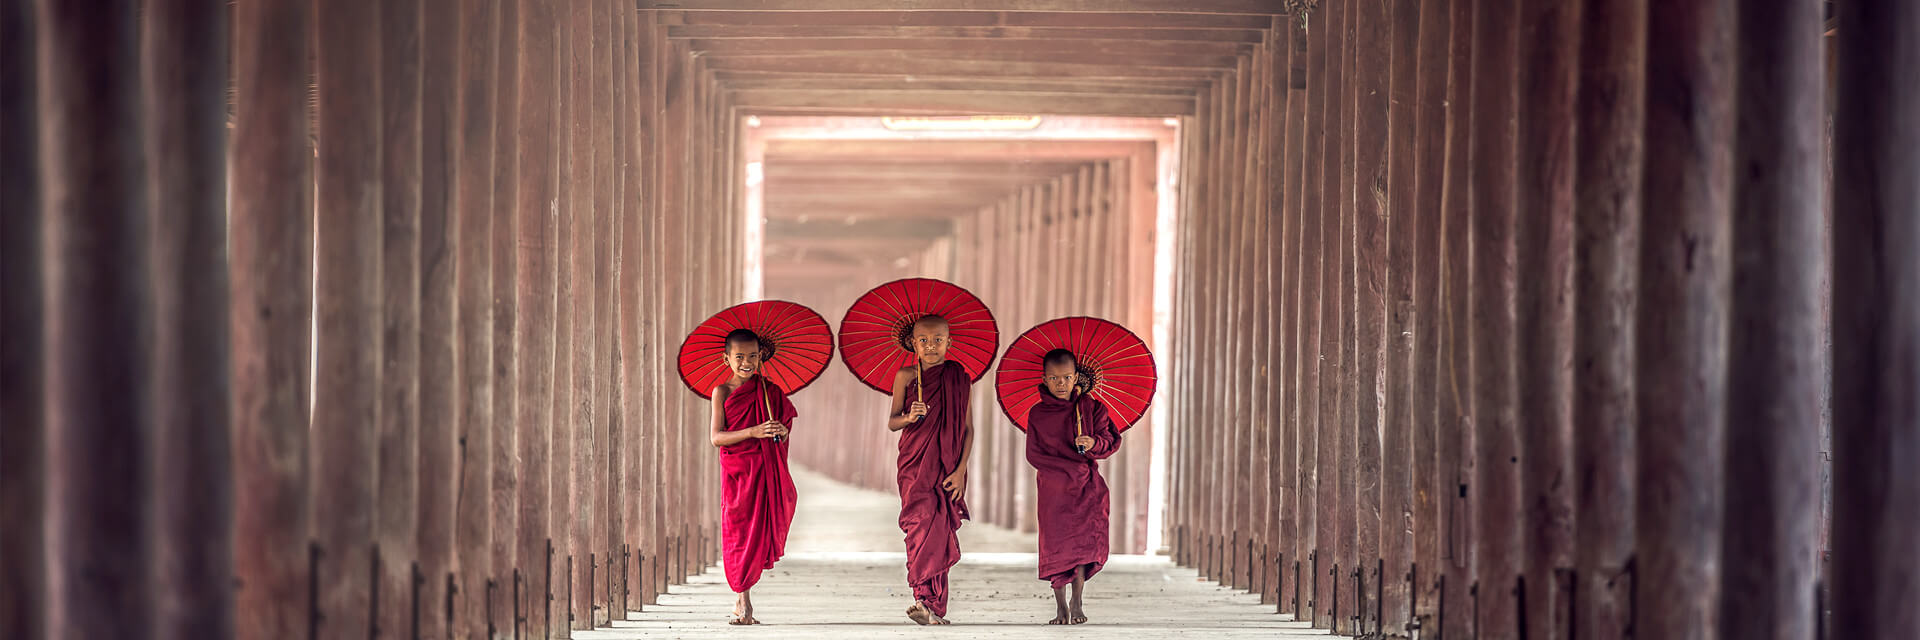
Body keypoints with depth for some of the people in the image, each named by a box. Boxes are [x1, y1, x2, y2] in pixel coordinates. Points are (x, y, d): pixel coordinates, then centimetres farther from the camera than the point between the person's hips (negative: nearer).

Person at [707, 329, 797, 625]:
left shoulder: (770, 391, 8)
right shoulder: (722, 392, -1)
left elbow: (784, 431, 11)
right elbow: (716, 437, -10)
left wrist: (783, 431, -13)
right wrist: (753, 432, -22)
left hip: (767, 471, 2)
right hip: (736, 472, -2)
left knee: (761, 530, 0)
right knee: (738, 530, -3)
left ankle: (742, 599, 16)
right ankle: (743, 603, 5)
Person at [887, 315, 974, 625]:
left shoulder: (960, 379, 3)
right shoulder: (906, 376, 4)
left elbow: (968, 429, 3)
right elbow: (891, 422, 8)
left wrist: (960, 471, -5)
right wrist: (909, 417, -15)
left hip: (948, 468, 0)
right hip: (914, 465, 0)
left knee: (939, 531, -4)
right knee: (923, 524, -13)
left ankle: (931, 606, 1)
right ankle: (928, 599, -12)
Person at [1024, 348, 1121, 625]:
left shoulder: (1092, 407, 2)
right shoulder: (1037, 414, 1)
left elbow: (1111, 441, 0)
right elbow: (1034, 454, 0)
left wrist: (1094, 444, -23)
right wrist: (1071, 468, -10)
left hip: (1087, 487, 0)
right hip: (1054, 488, 0)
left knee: (1085, 541, -6)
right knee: (1057, 545, -3)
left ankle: (1077, 602, 8)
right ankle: (1060, 605, 10)